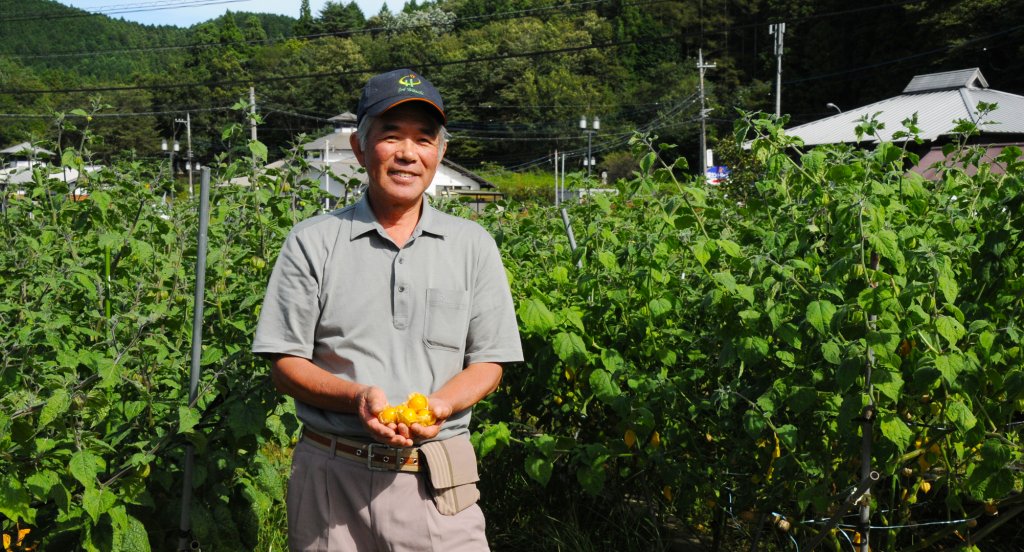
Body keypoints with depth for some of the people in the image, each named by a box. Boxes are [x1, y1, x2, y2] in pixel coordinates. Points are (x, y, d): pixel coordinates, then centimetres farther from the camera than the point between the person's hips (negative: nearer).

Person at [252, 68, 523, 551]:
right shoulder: (312, 243, 2)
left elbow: (489, 362, 7)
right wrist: (357, 397, -16)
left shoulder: (472, 246, 7)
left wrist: (440, 405, -13)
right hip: (332, 475, -1)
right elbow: (285, 365, 1)